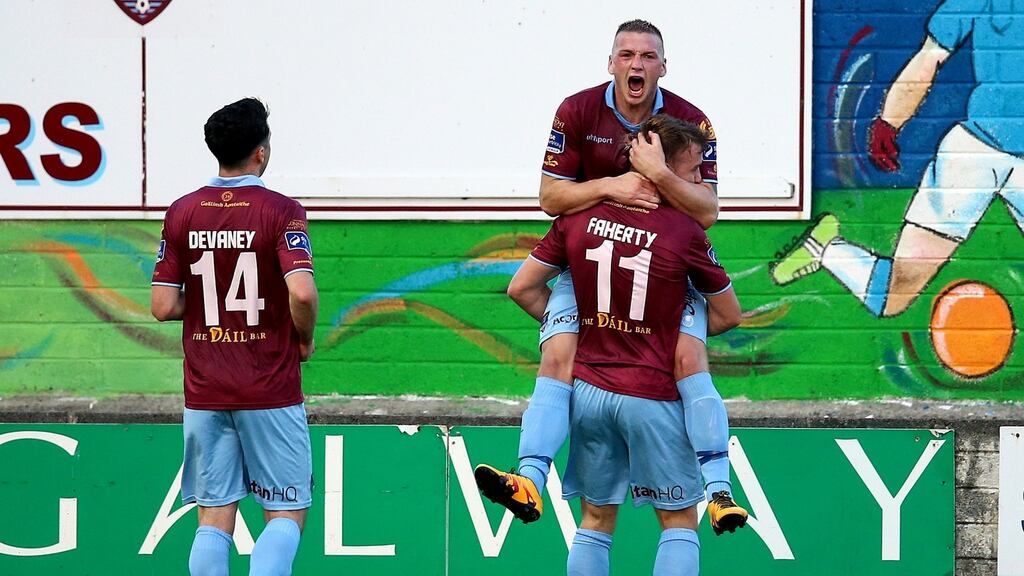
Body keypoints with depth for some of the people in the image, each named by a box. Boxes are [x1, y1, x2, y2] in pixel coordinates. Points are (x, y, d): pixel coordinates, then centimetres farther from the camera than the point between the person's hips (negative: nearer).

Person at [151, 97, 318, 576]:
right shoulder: (280, 211, -9)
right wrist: (305, 340, -2)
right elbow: (301, 292, -22)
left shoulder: (182, 213, 2)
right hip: (270, 391, -4)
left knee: (214, 518, 7)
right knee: (286, 514, 4)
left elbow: (164, 307, -1)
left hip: (204, 392, 4)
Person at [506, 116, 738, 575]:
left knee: (595, 521, 13)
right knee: (678, 521, 8)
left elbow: (522, 288, 5)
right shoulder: (684, 232, -12)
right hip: (653, 395, -4)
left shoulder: (579, 216, -2)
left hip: (588, 389, 4)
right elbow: (728, 312, 0)